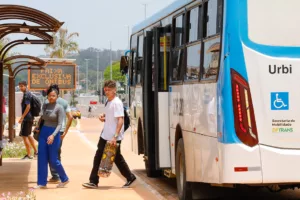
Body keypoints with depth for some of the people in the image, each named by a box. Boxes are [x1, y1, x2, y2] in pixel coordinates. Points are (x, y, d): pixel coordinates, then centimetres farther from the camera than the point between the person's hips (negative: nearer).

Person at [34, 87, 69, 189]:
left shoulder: (59, 108, -10)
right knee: (42, 158, 2)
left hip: (53, 133, -6)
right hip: (43, 132, 6)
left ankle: (64, 179, 18)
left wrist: (53, 135, -28)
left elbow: (60, 124, -16)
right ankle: (42, 182, 8)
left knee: (53, 160, -1)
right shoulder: (44, 106, 7)